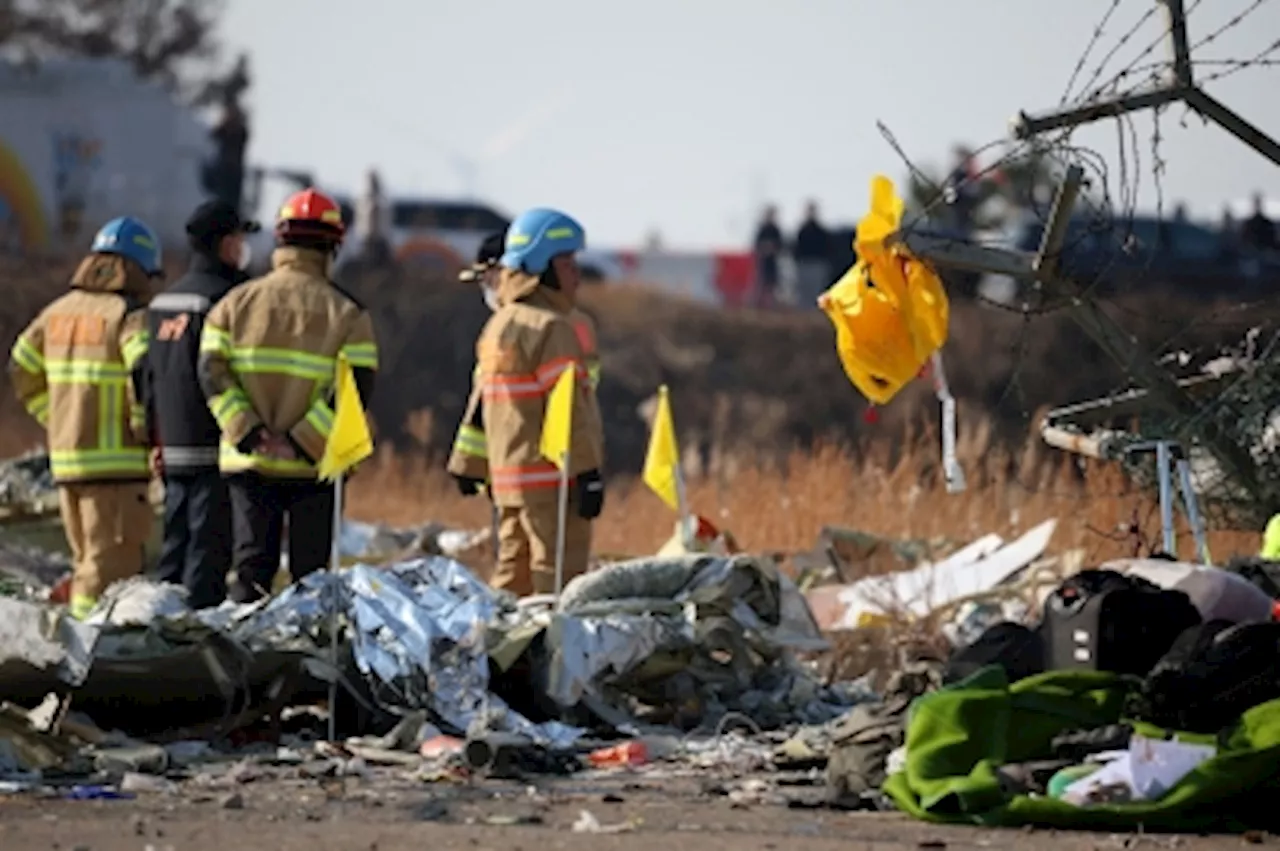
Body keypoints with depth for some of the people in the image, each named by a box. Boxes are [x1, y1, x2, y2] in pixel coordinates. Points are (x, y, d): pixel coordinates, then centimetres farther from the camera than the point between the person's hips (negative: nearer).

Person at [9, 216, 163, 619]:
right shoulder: (129, 315, -10)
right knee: (112, 567, -5)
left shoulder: (59, 312, 12)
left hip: (65, 456, 7)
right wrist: (144, 428, -12)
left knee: (88, 560, 18)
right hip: (116, 461, -7)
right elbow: (147, 372, -25)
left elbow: (22, 373, 17)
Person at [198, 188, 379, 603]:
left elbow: (212, 373, -5)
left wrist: (249, 434, -10)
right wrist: (303, 442, -15)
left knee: (251, 567, 5)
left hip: (246, 461, 2)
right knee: (311, 572, 6)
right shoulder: (347, 314, -3)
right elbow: (356, 388, -13)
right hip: (314, 468, -2)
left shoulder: (236, 303, 5)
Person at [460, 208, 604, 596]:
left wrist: (470, 467, 23)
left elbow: (482, 406, 19)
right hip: (551, 479, -9)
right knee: (558, 581, -7)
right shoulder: (551, 329, -14)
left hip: (508, 479, 9)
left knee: (513, 578, 13)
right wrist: (588, 472, -18)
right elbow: (570, 408, -19)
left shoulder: (497, 327, 15)